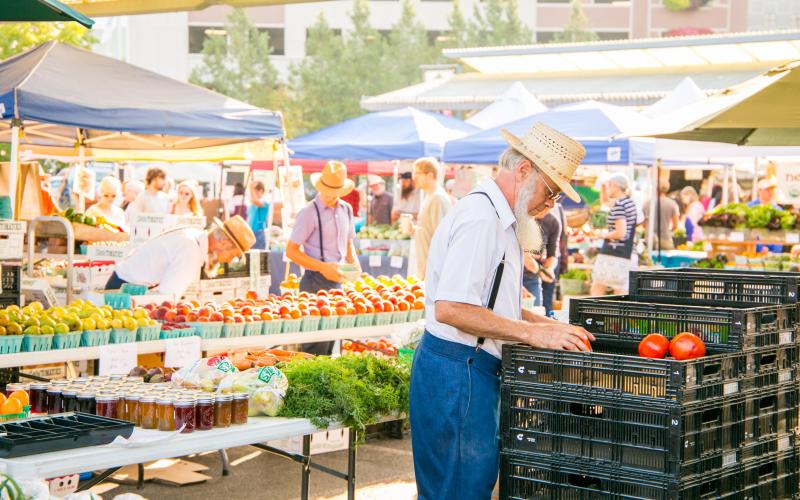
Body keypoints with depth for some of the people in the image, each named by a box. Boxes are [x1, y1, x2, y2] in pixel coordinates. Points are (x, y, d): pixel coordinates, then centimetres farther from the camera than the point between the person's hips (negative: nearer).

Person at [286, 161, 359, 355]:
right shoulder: (309, 213, -12)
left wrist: (354, 261, 1)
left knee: (330, 342, 13)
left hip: (337, 280, 7)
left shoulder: (346, 210, 9)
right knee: (316, 347, -8)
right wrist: (322, 267, -21)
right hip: (316, 283, -7)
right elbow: (291, 251, -12)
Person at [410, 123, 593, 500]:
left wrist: (550, 326, 13)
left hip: (476, 369, 11)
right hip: (458, 371, -11)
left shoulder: (500, 220, 18)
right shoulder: (480, 218, -17)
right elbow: (450, 308, -26)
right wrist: (532, 332, -21)